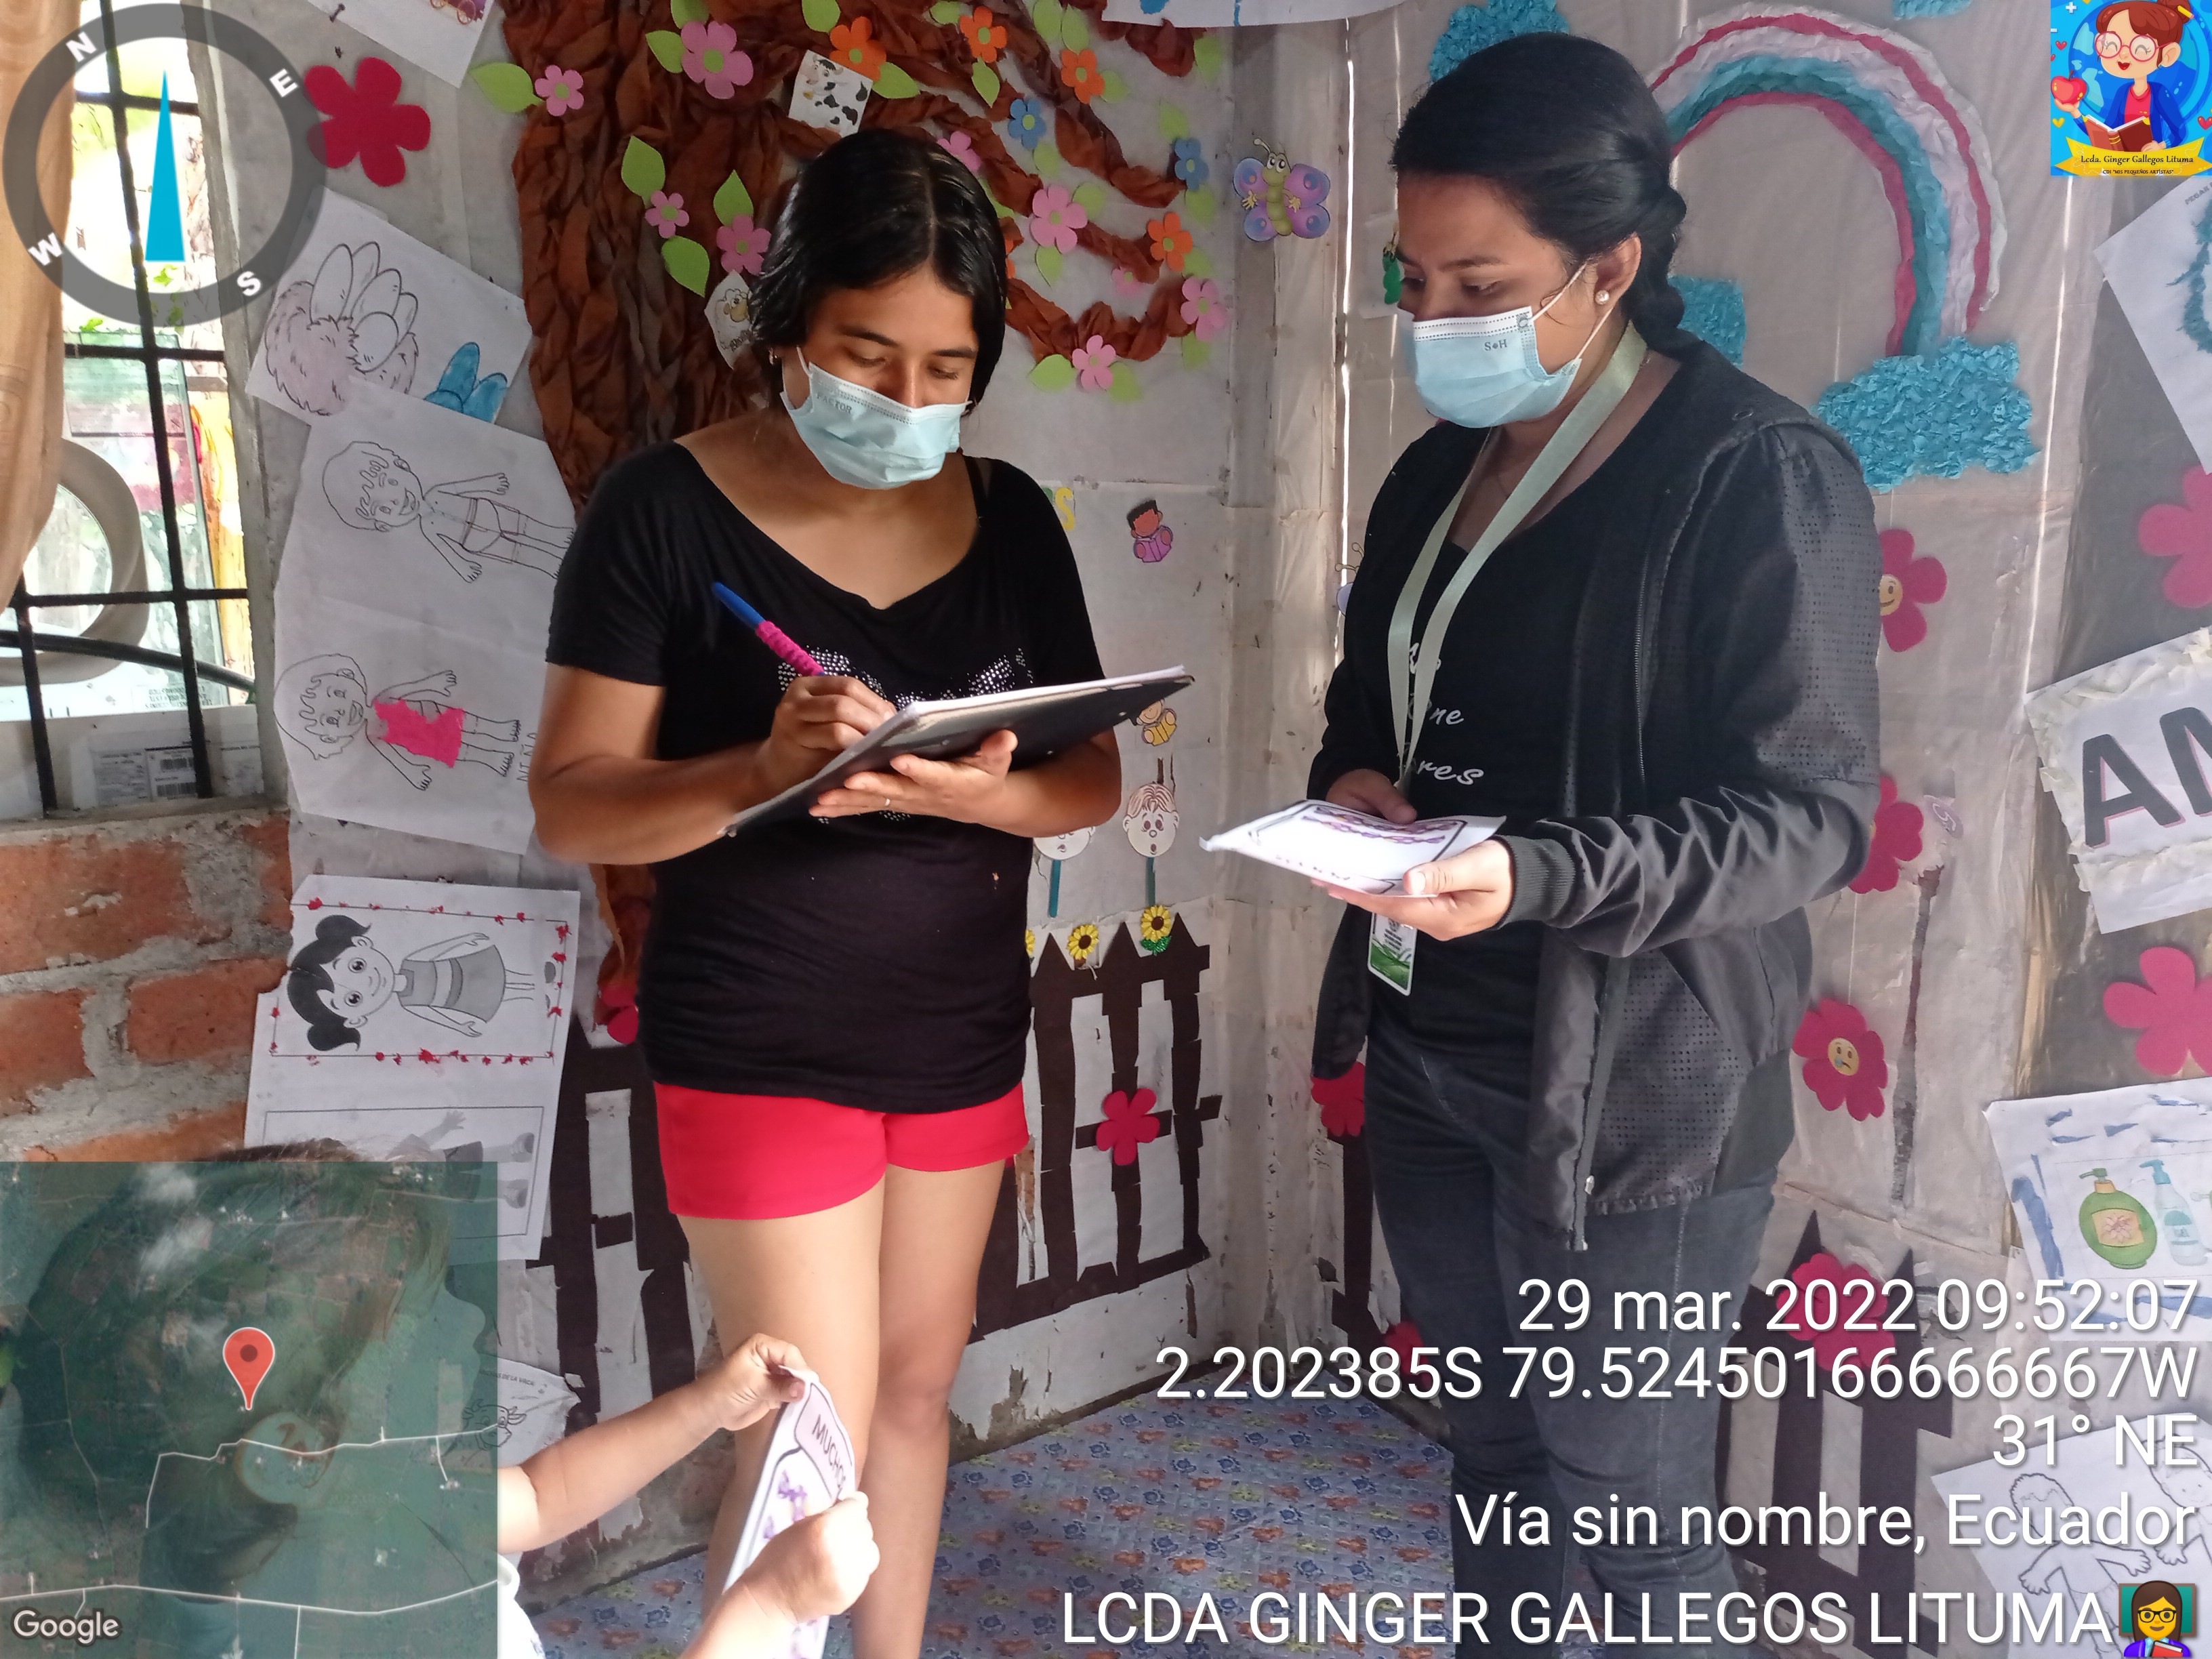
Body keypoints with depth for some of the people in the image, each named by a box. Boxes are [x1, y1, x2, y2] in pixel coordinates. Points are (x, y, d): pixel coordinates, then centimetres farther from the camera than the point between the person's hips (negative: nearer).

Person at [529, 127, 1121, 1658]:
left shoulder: (1009, 517, 1)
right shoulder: (667, 508, -11)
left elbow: (1093, 777, 1)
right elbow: (572, 805, -12)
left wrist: (975, 793, -21)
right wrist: (760, 770, -31)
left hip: (964, 1031, 5)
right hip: (761, 1050, -4)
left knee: (917, 1385, 19)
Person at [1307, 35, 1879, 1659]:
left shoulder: (1764, 475, -13)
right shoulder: (1440, 470, 9)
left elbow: (1813, 815, -16)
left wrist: (1536, 876, -30)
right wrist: (1353, 780, -5)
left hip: (1630, 1088, -6)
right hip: (1431, 1056, 7)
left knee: (1626, 1511, 9)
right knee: (1494, 1451, 22)